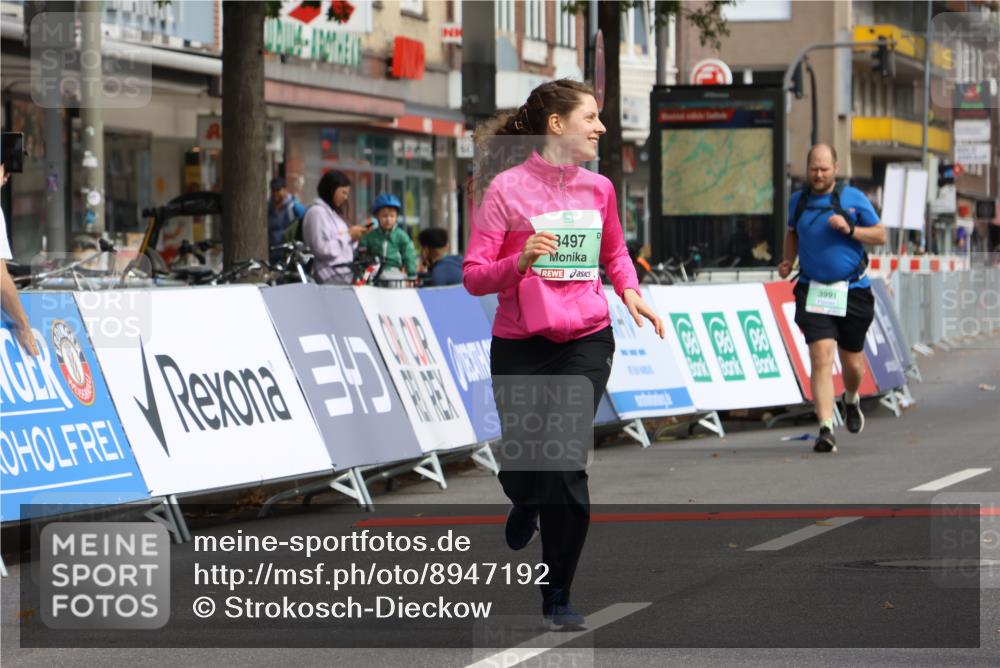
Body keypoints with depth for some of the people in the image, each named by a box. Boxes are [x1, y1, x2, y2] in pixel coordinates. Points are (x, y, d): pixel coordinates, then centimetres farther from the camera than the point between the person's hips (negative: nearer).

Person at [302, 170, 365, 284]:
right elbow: (322, 249, -18)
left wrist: (353, 237, 3)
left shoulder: (333, 212, 19)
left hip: (344, 271, 9)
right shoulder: (317, 212, -9)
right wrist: (348, 236, -13)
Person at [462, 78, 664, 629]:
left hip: (586, 341, 2)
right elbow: (474, 276, -6)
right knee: (523, 468, -1)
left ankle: (557, 598, 1)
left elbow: (615, 250, 27)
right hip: (520, 347, -2)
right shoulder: (506, 188, -6)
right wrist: (520, 262, -24)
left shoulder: (597, 189, 8)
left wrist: (629, 290, 8)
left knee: (564, 459, -12)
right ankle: (526, 504, 41)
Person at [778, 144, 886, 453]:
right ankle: (826, 429, -18)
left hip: (852, 292, 0)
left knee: (852, 363, 11)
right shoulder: (798, 201, 6)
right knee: (821, 358, -15)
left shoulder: (854, 198, -2)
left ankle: (851, 399, 46)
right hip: (813, 292, 0)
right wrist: (788, 261, 7)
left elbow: (880, 235, 1)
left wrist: (849, 230, -15)